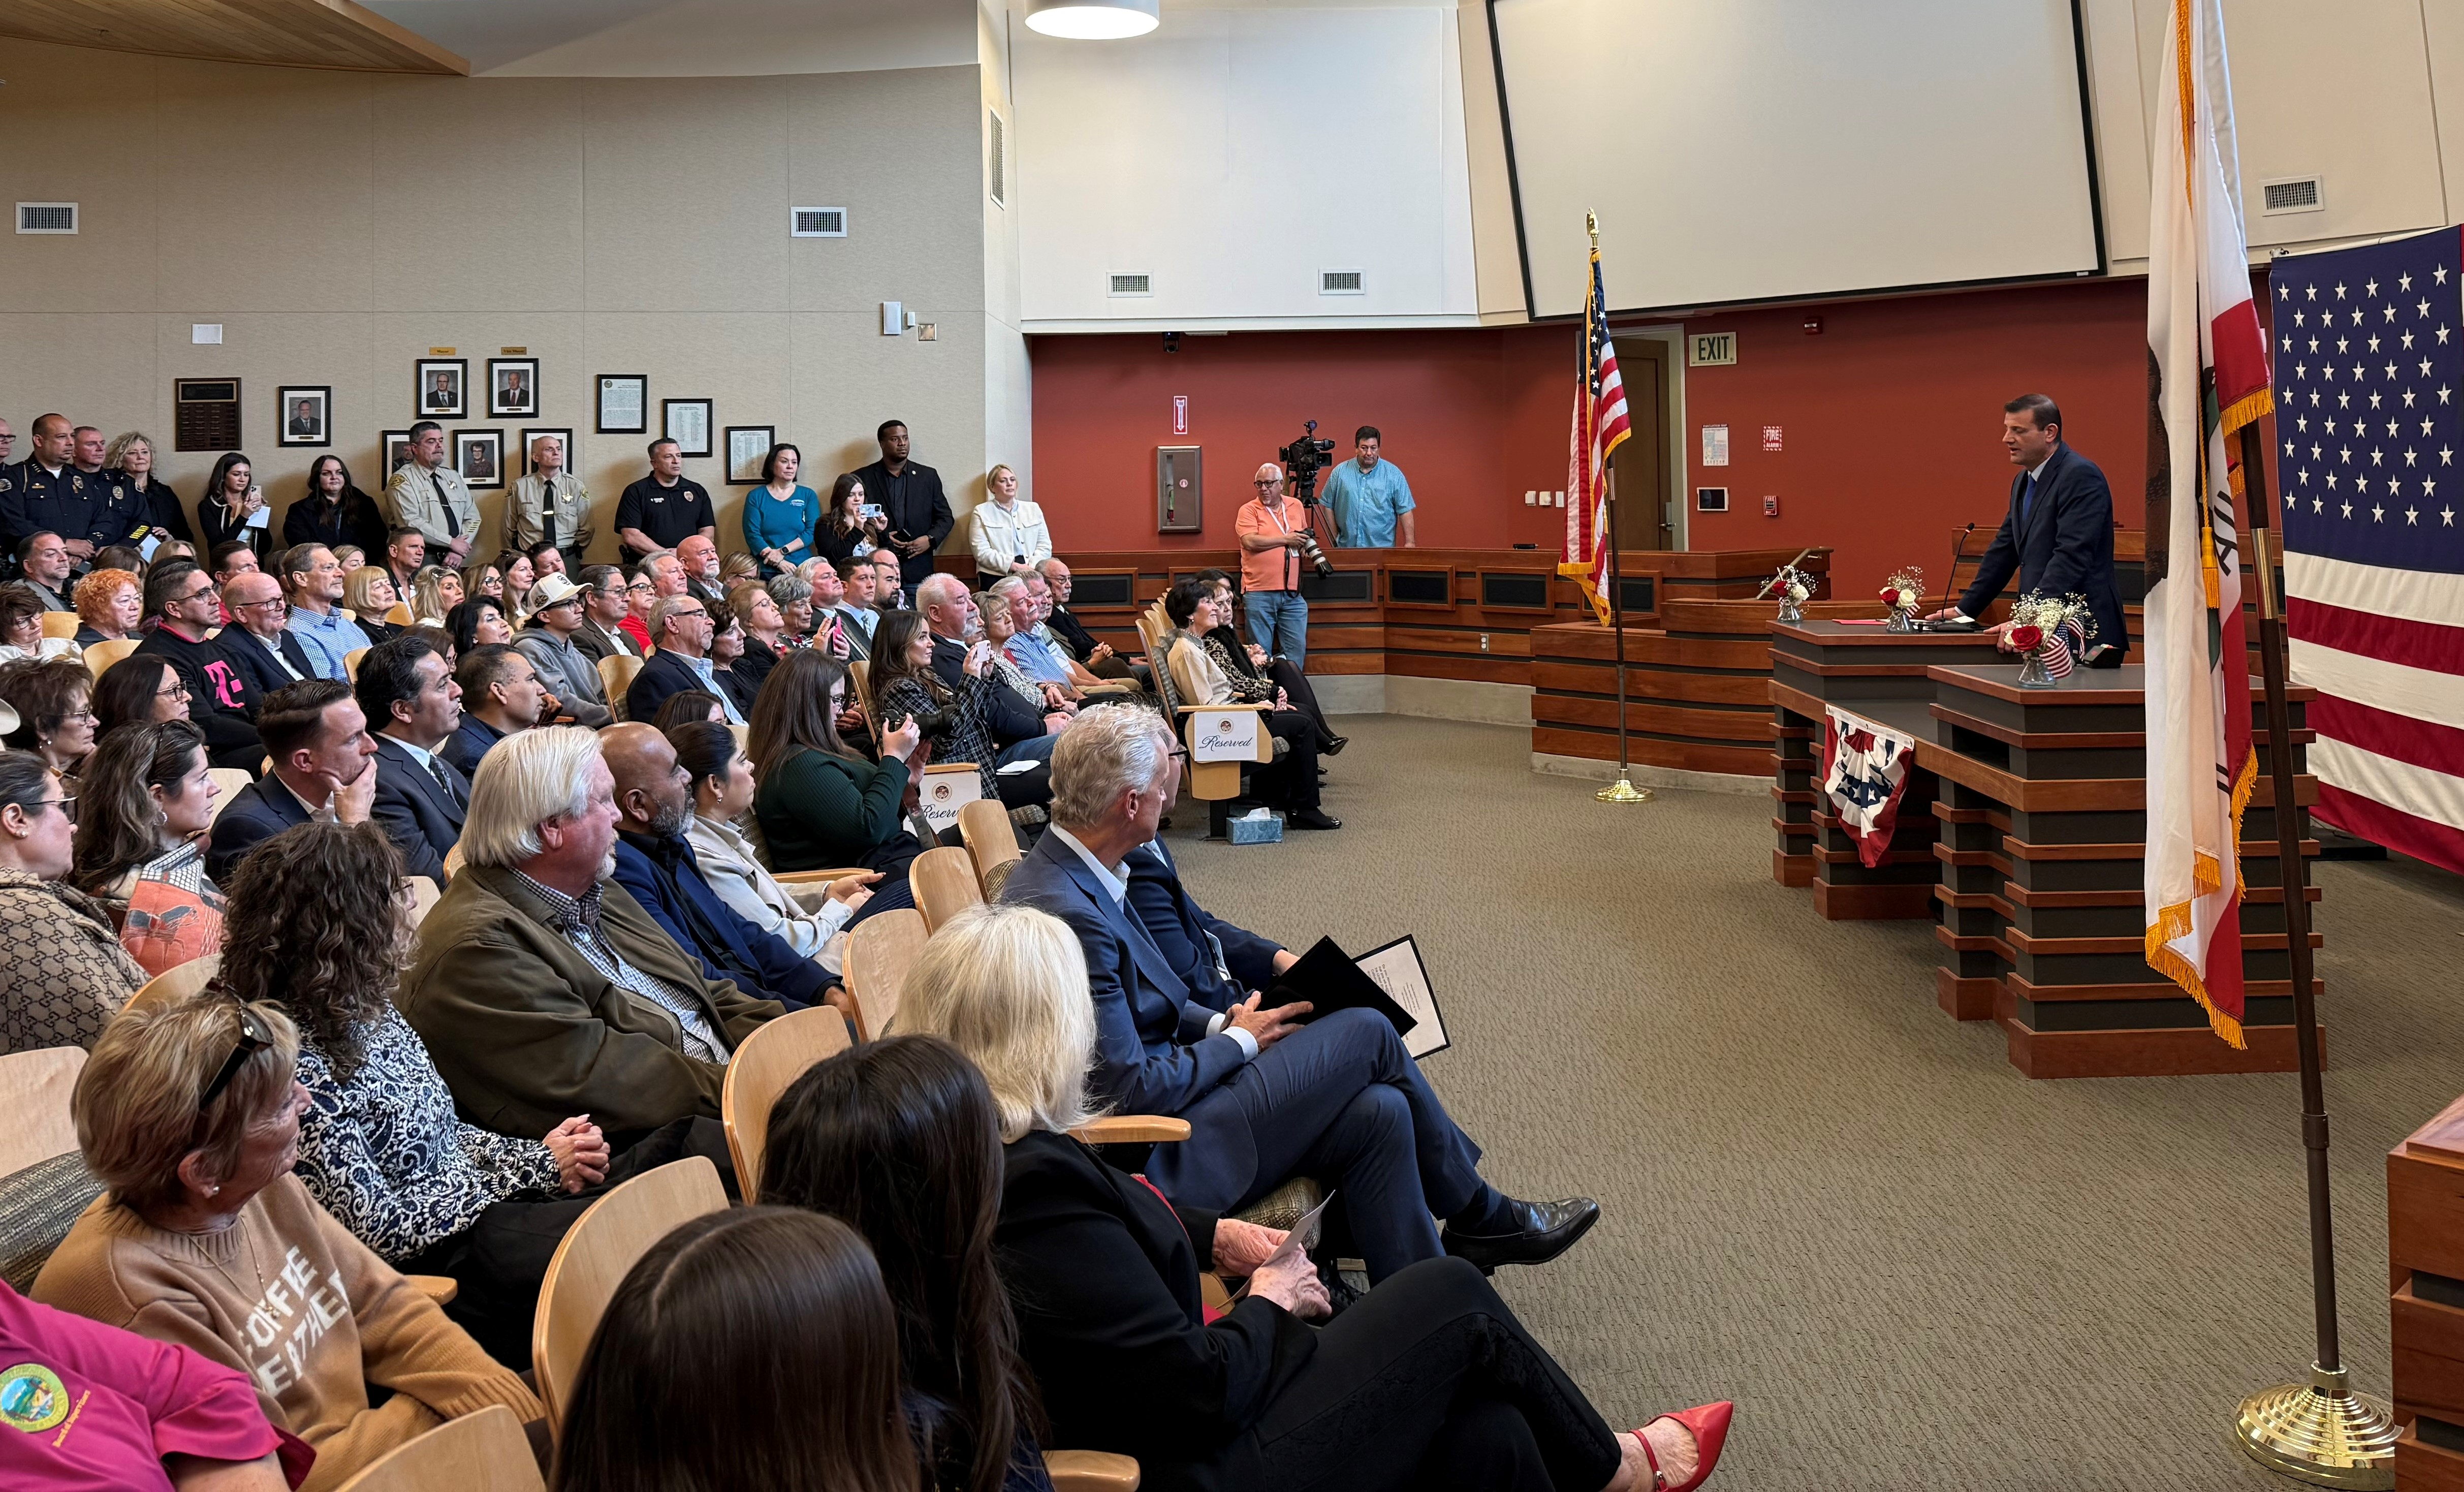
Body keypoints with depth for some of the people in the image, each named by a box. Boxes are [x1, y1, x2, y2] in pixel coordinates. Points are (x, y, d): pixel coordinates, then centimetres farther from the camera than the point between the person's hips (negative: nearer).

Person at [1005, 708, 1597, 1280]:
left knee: (1377, 1112, 0)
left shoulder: (1067, 872, 4)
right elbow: (1134, 1091, -24)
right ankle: (1479, 1217, 18)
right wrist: (1237, 1042, -9)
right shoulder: (1069, 915, -28)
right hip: (1158, 1157, -10)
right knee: (1366, 1032, -3)